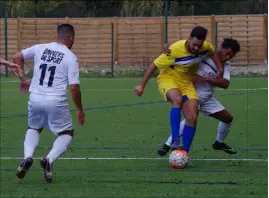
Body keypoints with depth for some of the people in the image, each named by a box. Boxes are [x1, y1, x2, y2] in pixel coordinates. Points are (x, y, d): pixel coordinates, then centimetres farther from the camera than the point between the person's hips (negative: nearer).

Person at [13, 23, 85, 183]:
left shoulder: (40, 48, 6)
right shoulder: (71, 57, -6)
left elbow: (17, 58, 10)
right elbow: (74, 87, -10)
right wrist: (79, 109, 2)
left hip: (35, 98, 4)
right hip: (56, 101, -4)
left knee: (34, 128, 28)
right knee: (67, 133, 16)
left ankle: (28, 157, 1)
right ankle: (49, 160, -10)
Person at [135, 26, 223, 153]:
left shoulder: (206, 47, -13)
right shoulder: (175, 49, -27)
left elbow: (213, 53, 15)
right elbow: (154, 65, -16)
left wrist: (220, 69, 7)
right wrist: (141, 85, -13)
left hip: (186, 82, 5)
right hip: (168, 79, -5)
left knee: (192, 118, -11)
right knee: (178, 99, -38)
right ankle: (175, 141, -42)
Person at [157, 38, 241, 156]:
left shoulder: (225, 66, 3)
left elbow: (225, 84, -16)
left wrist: (205, 79, -30)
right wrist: (168, 49, -30)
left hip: (207, 97, 7)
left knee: (228, 118, 9)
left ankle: (219, 143, 37)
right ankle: (167, 145, -22)